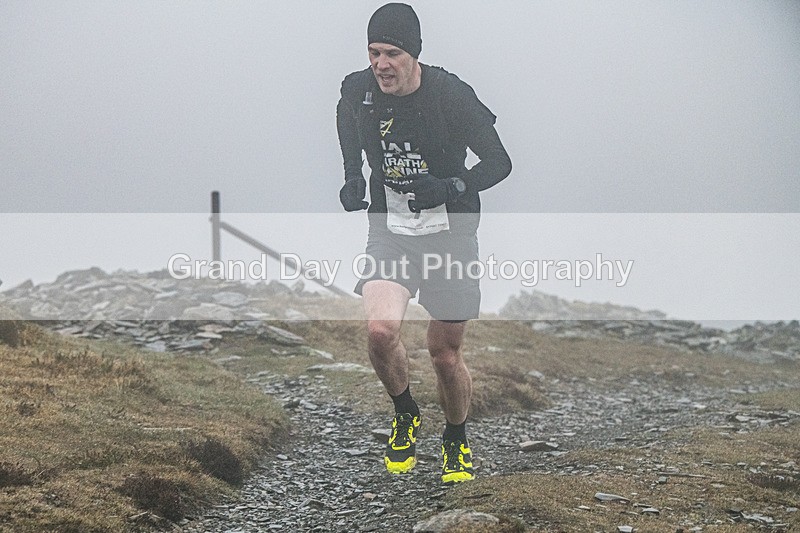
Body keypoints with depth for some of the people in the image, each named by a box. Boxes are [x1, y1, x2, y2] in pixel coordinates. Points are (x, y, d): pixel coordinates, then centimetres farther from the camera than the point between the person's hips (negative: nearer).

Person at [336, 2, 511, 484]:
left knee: (446, 353, 4)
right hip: (390, 232, 2)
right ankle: (406, 416, 8)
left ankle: (458, 443, 33)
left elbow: (499, 162, -12)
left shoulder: (450, 94, -18)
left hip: (450, 235, -2)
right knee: (380, 329, -21)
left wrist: (449, 188, -29)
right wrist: (353, 177, 8)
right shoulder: (358, 90, -7)